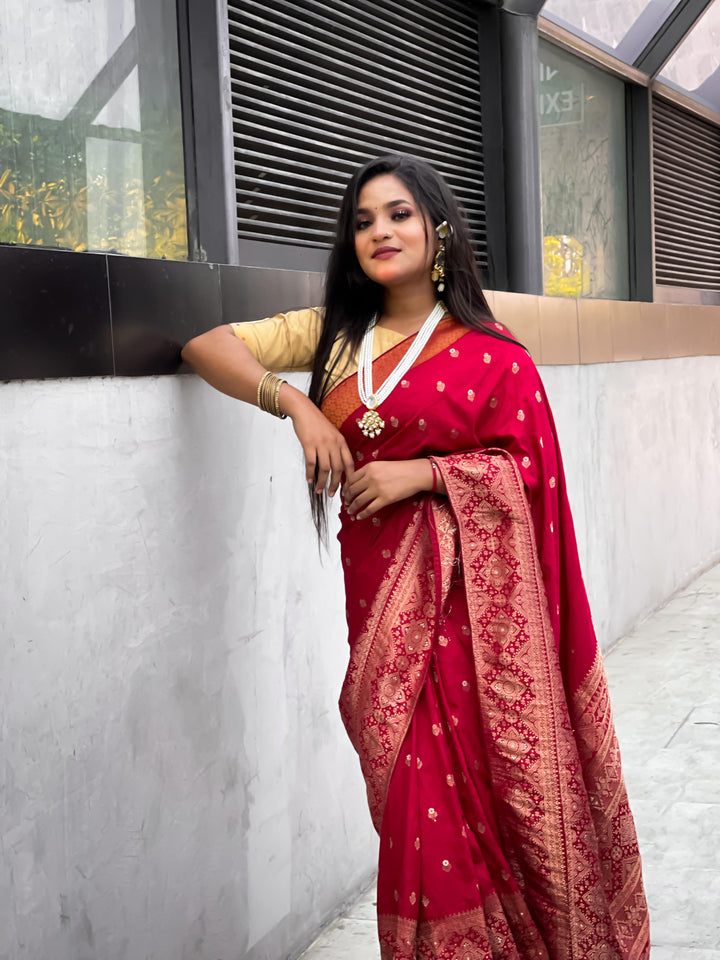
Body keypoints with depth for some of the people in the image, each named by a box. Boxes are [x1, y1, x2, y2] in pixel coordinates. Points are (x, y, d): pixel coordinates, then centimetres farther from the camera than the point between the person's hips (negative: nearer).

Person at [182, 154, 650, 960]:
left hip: (471, 589, -3)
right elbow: (206, 345, 8)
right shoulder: (335, 336, 11)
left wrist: (421, 473, -15)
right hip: (380, 588, 3)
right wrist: (292, 402, -7)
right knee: (415, 790, 4)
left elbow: (527, 470, -3)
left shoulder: (491, 356, -2)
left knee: (488, 777, -2)